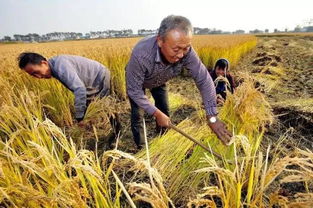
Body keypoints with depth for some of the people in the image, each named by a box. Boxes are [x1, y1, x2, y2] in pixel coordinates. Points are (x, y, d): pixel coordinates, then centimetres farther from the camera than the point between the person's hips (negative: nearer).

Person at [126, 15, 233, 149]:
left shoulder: (186, 52, -36)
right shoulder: (141, 54, -45)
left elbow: (204, 81, -28)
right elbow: (134, 90, -34)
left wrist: (212, 117, -32)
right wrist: (157, 114, -33)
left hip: (159, 81, 3)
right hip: (137, 81, -3)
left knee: (164, 112, 8)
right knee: (137, 116, -7)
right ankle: (141, 149, 19)